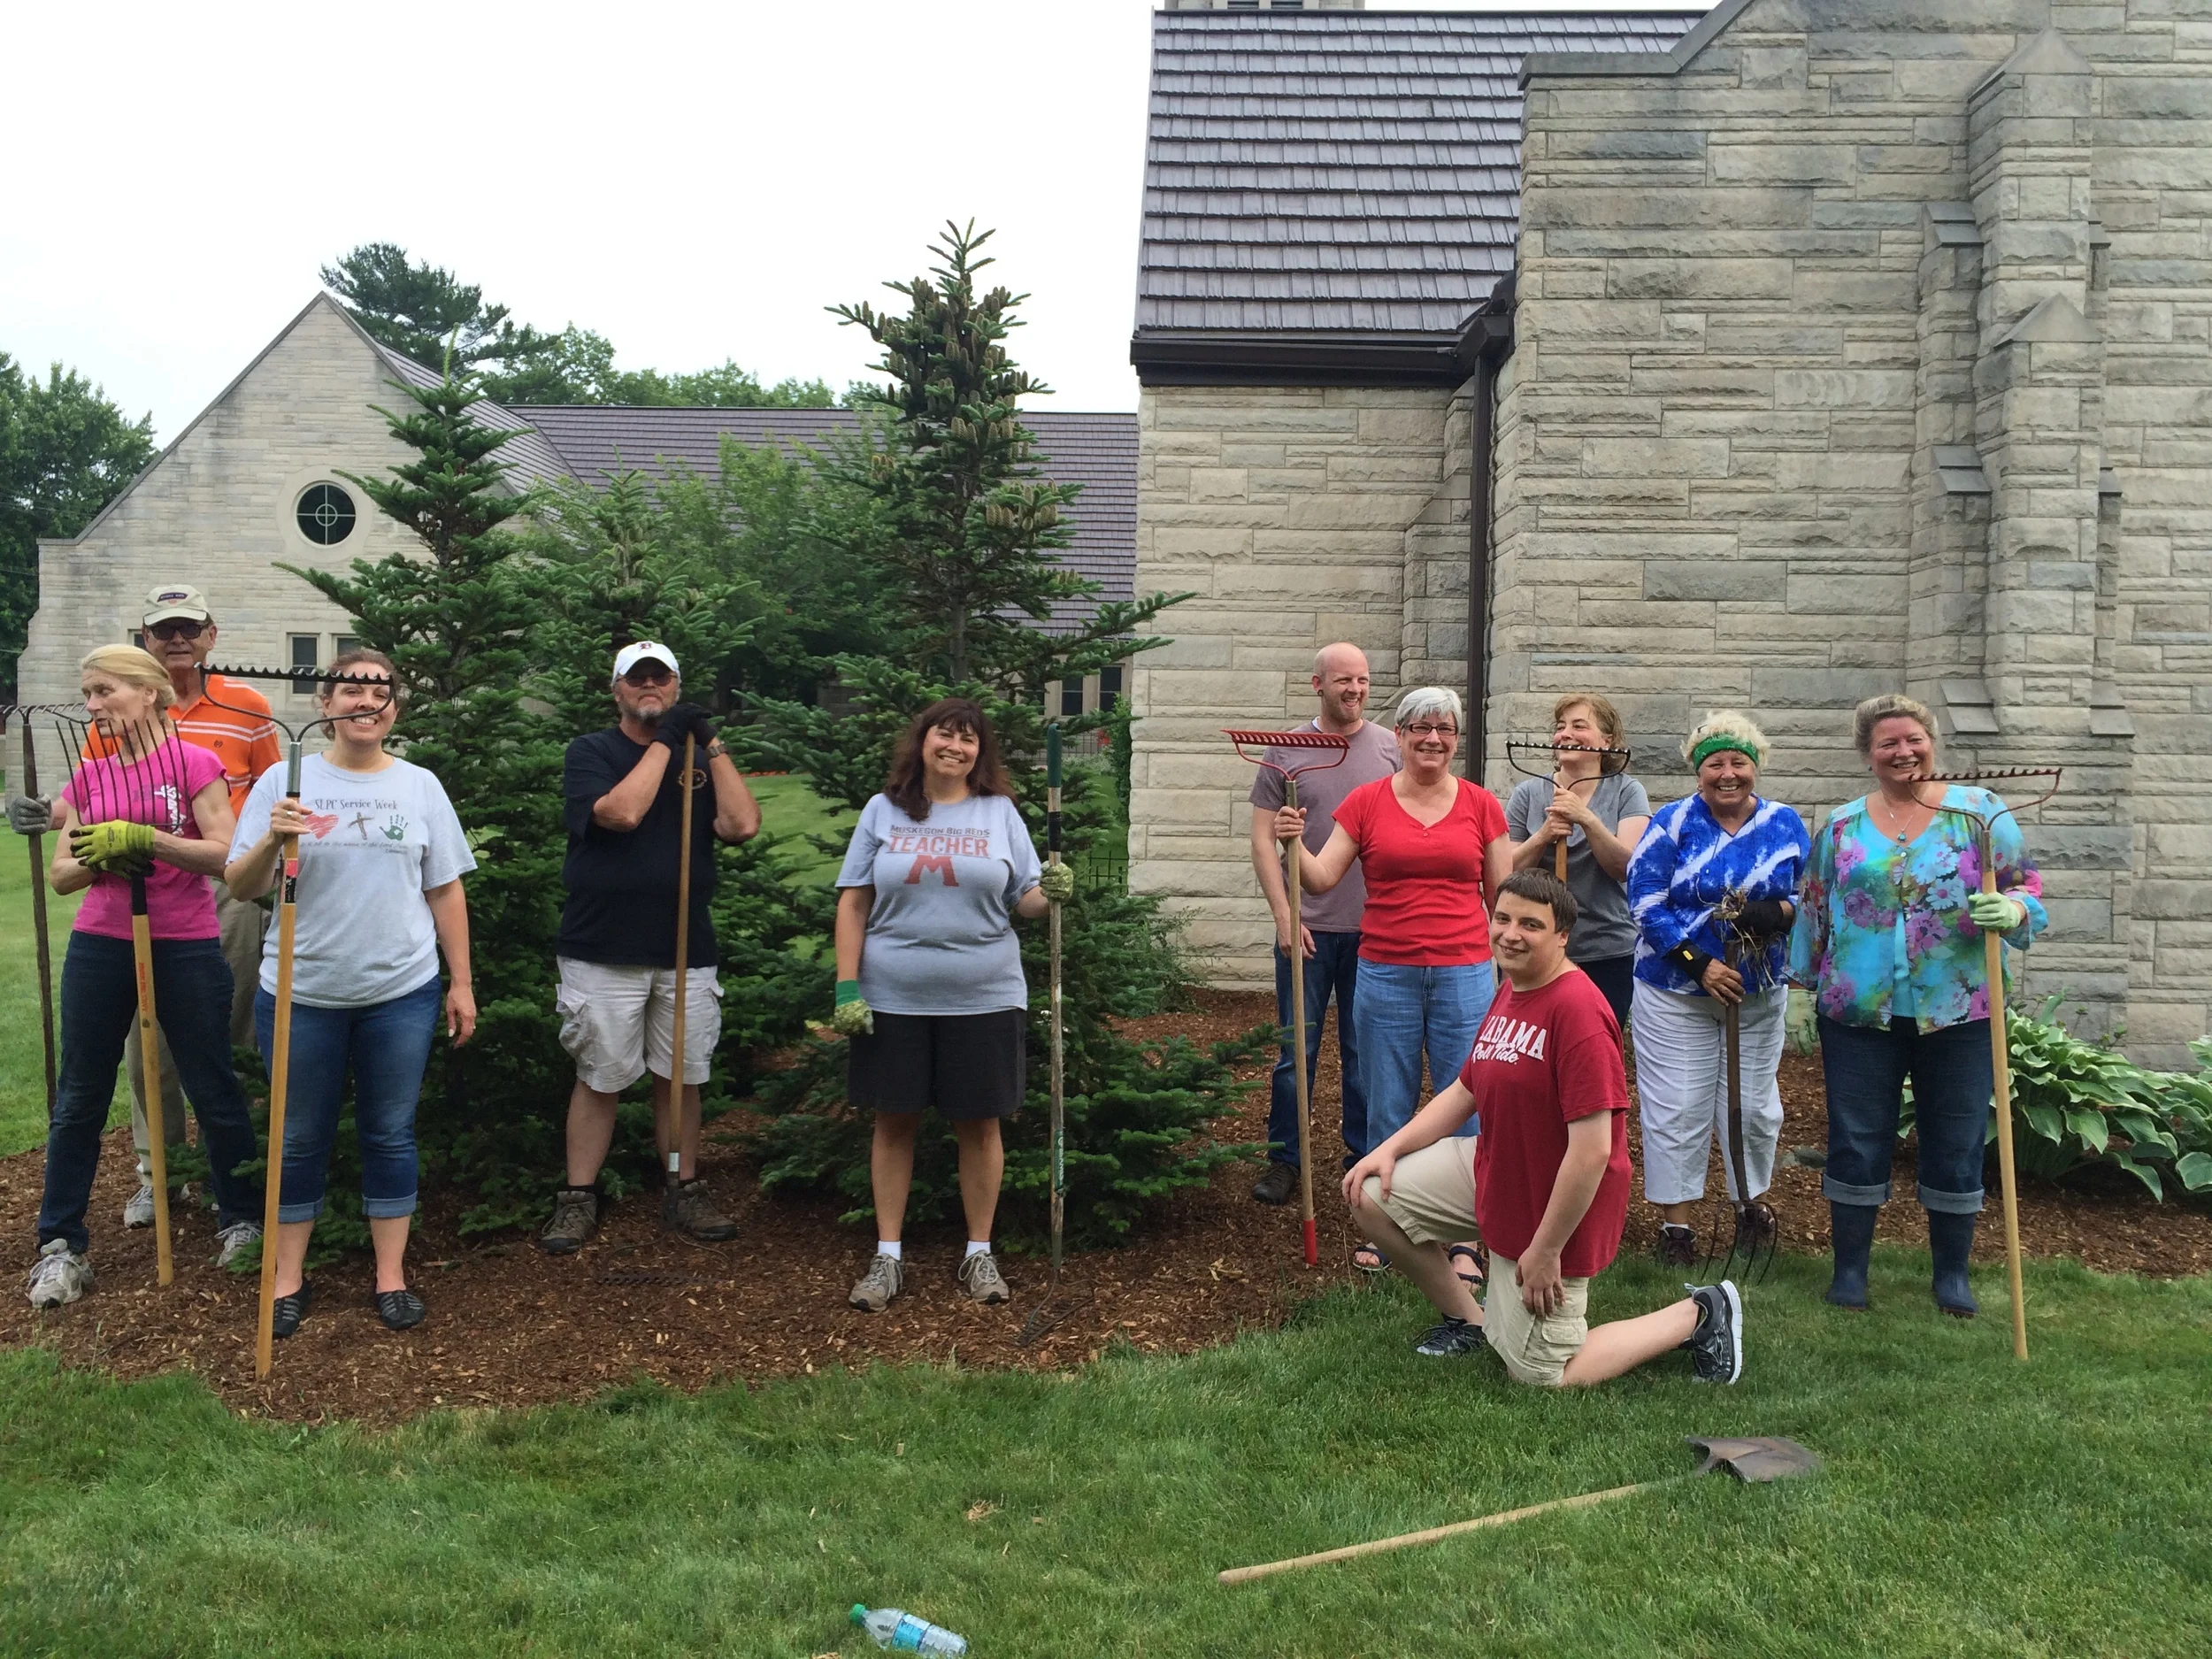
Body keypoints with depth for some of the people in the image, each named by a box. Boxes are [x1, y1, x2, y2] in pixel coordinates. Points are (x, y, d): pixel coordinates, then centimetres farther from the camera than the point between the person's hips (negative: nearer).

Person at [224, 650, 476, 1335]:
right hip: (299, 995, -1)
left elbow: (445, 892, 7)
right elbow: (240, 888, -4)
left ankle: (391, 1275, 21)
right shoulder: (284, 782, -1)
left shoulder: (420, 786, 4)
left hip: (401, 994, 1)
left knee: (391, 1135, 10)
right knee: (300, 1139, 10)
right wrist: (271, 841, -24)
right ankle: (289, 1277, 24)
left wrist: (461, 983, 5)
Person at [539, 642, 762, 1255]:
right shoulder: (591, 751, 2)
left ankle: (684, 1193, 22)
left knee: (682, 1077, 10)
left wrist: (712, 744, -6)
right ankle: (578, 1199, 14)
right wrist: (664, 739, -11)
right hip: (604, 949, -3)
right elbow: (621, 811, -18)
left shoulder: (701, 757, 11)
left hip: (686, 951, 3)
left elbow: (742, 824, -5)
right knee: (600, 1078, 3)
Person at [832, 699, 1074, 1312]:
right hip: (893, 998, 0)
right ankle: (888, 1256, 20)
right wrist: (847, 990, -5)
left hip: (983, 1000, 0)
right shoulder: (883, 811, 4)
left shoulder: (1000, 812, 5)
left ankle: (979, 1254, 22)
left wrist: (1051, 894, -19)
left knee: (979, 1125, 7)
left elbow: (1024, 900, 5)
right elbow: (853, 904, 2)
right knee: (894, 1122, 7)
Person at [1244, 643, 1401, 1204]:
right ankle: (1284, 1160, 17)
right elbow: (1263, 840, 1)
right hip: (1307, 927, -1)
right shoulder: (1287, 752, 2)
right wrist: (1284, 916, -7)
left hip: (1375, 929, 1)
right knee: (1296, 1052, 5)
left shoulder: (1390, 749, 4)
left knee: (1364, 1052, 11)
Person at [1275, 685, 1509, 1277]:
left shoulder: (1481, 805, 5)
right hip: (1386, 976, 0)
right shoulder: (1367, 802, 3)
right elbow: (1322, 877, 1)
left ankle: (1465, 1239, 14)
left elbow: (1502, 896, 10)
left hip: (1464, 976, 0)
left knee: (1466, 1109, 3)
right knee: (1388, 1110, 8)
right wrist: (1294, 843, -17)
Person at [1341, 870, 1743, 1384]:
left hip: (1554, 1210, -9)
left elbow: (1593, 1151, -29)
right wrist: (1391, 1148, 1)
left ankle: (1698, 1316, 15)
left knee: (1541, 1376, 1)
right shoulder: (1510, 994, 4)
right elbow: (1464, 1090, 13)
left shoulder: (1577, 1010, -28)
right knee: (1371, 1195, 1)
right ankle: (1468, 1320, 18)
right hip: (1491, 1170, 9)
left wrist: (1545, 1251, -23)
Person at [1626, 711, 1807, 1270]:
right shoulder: (1672, 823, -7)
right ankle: (1675, 1223, 13)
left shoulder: (1785, 825, 3)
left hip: (1759, 993, 3)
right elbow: (1646, 902, -11)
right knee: (1676, 1111, 1)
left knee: (1754, 1105, 13)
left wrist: (1779, 912, -19)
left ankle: (1749, 1200, 36)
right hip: (1675, 993, -3)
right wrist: (1700, 964, -18)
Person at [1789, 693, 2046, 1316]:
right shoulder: (1842, 826, 5)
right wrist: (1809, 980, 14)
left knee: (1956, 1145, 8)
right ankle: (1849, 1266, 20)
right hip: (1860, 1015, 1)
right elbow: (1815, 910, 13)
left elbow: (2029, 890, -2)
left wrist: (2014, 910, -23)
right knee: (1856, 1141, 6)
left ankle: (1952, 1272, 25)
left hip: (1957, 1013, -1)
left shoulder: (1980, 811, 0)